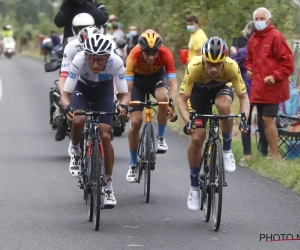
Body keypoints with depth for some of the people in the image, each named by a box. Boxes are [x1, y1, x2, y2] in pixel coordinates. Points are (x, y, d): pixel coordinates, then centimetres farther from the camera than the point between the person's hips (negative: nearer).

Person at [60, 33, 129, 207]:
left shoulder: (116, 62, -35)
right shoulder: (79, 61, -38)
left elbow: (124, 94, -29)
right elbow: (65, 95, -34)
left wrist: (123, 106, -51)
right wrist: (67, 107, -56)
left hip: (104, 90, 1)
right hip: (82, 88, -1)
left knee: (105, 136, -10)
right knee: (78, 121, -31)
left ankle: (109, 186, 3)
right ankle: (76, 151, 3)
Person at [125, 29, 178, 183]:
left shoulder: (166, 54, -33)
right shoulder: (134, 55, -35)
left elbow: (172, 84, -34)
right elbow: (128, 87, -35)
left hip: (157, 77, 0)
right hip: (138, 79, 0)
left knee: (162, 98, -35)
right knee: (135, 122, -9)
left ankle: (161, 137, -12)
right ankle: (133, 165, 9)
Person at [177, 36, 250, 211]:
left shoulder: (232, 67, -35)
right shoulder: (194, 67, -37)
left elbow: (244, 97, -29)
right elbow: (182, 98, -32)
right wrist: (187, 122, -49)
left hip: (222, 88, 0)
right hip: (199, 92, 0)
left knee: (223, 105, -37)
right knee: (196, 139, -10)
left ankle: (227, 151, -14)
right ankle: (194, 187, 8)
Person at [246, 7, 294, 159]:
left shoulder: (275, 36, -9)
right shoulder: (253, 39, 12)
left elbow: (288, 62, -12)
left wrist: (275, 77, -18)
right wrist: (249, 70, 10)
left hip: (272, 86, -7)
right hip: (258, 87, 7)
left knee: (268, 118, -11)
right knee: (262, 119, 10)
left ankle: (274, 156, -7)